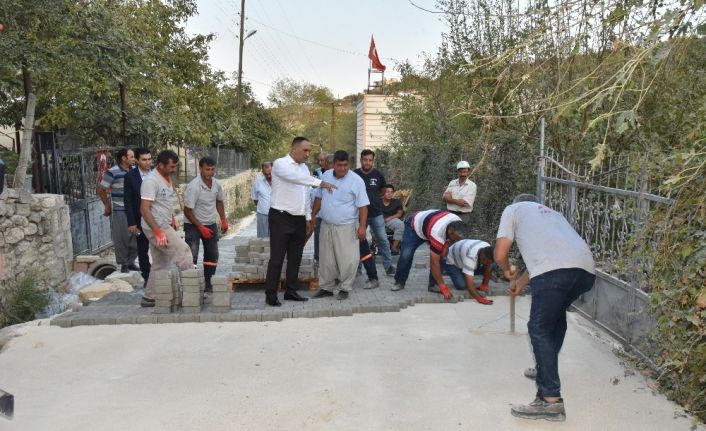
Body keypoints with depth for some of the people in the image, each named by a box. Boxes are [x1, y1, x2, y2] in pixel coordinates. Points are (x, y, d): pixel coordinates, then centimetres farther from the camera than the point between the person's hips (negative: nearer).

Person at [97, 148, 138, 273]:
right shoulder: (113, 172, -10)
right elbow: (100, 190, -5)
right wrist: (107, 206, -1)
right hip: (119, 211, -5)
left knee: (135, 237, 7)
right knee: (121, 238, 2)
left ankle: (131, 262, 21)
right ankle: (123, 264, 13)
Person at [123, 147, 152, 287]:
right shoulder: (130, 176, -7)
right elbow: (128, 201, -6)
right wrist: (131, 223, -9)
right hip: (141, 220, -1)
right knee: (143, 250, 10)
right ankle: (146, 277, 21)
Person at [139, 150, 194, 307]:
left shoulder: (167, 178, 11)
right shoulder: (151, 181, -18)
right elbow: (144, 209, -22)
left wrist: (172, 219, 17)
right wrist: (158, 231, -26)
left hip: (164, 226, 9)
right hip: (156, 228, -9)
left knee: (160, 264, 12)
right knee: (183, 251, -8)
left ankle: (149, 297, 20)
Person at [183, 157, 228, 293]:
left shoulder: (216, 184, -4)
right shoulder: (193, 186, -22)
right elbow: (187, 211, -18)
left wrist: (224, 220, 6)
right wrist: (201, 227, -19)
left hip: (211, 224, 6)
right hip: (193, 225, -6)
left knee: (212, 255, 11)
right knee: (191, 256, -13)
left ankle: (208, 284, 23)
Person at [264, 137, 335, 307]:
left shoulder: (304, 168, 12)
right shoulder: (280, 163, -10)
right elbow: (296, 177, -31)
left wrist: (308, 218, 13)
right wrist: (319, 183, -36)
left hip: (299, 219, 7)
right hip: (281, 218, -7)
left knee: (295, 258, 12)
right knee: (277, 258, -3)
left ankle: (291, 291, 23)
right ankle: (270, 295, 6)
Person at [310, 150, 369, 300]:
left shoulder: (356, 181, -11)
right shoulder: (326, 176, 5)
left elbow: (363, 206, -11)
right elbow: (319, 197, 17)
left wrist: (362, 226, -17)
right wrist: (313, 215, 15)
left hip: (346, 227, -5)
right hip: (326, 225, 5)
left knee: (347, 260, -2)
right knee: (326, 259, 11)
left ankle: (345, 288, 14)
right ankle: (326, 287, 24)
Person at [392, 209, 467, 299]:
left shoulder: (458, 224, -27)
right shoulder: (437, 233, -45)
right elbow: (434, 263, -39)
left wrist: (446, 245, -21)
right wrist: (443, 286, -35)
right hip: (414, 225, -6)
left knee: (440, 255, -13)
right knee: (406, 255, -19)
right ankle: (399, 282, 3)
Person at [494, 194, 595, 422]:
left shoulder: (513, 209, 23)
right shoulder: (551, 213, 40)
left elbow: (500, 255, 15)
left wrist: (508, 271, 36)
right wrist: (521, 282, 55)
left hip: (555, 270, -7)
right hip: (586, 269, 7)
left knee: (540, 329, 2)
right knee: (556, 315, 29)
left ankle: (551, 400, -2)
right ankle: (547, 369, 43)